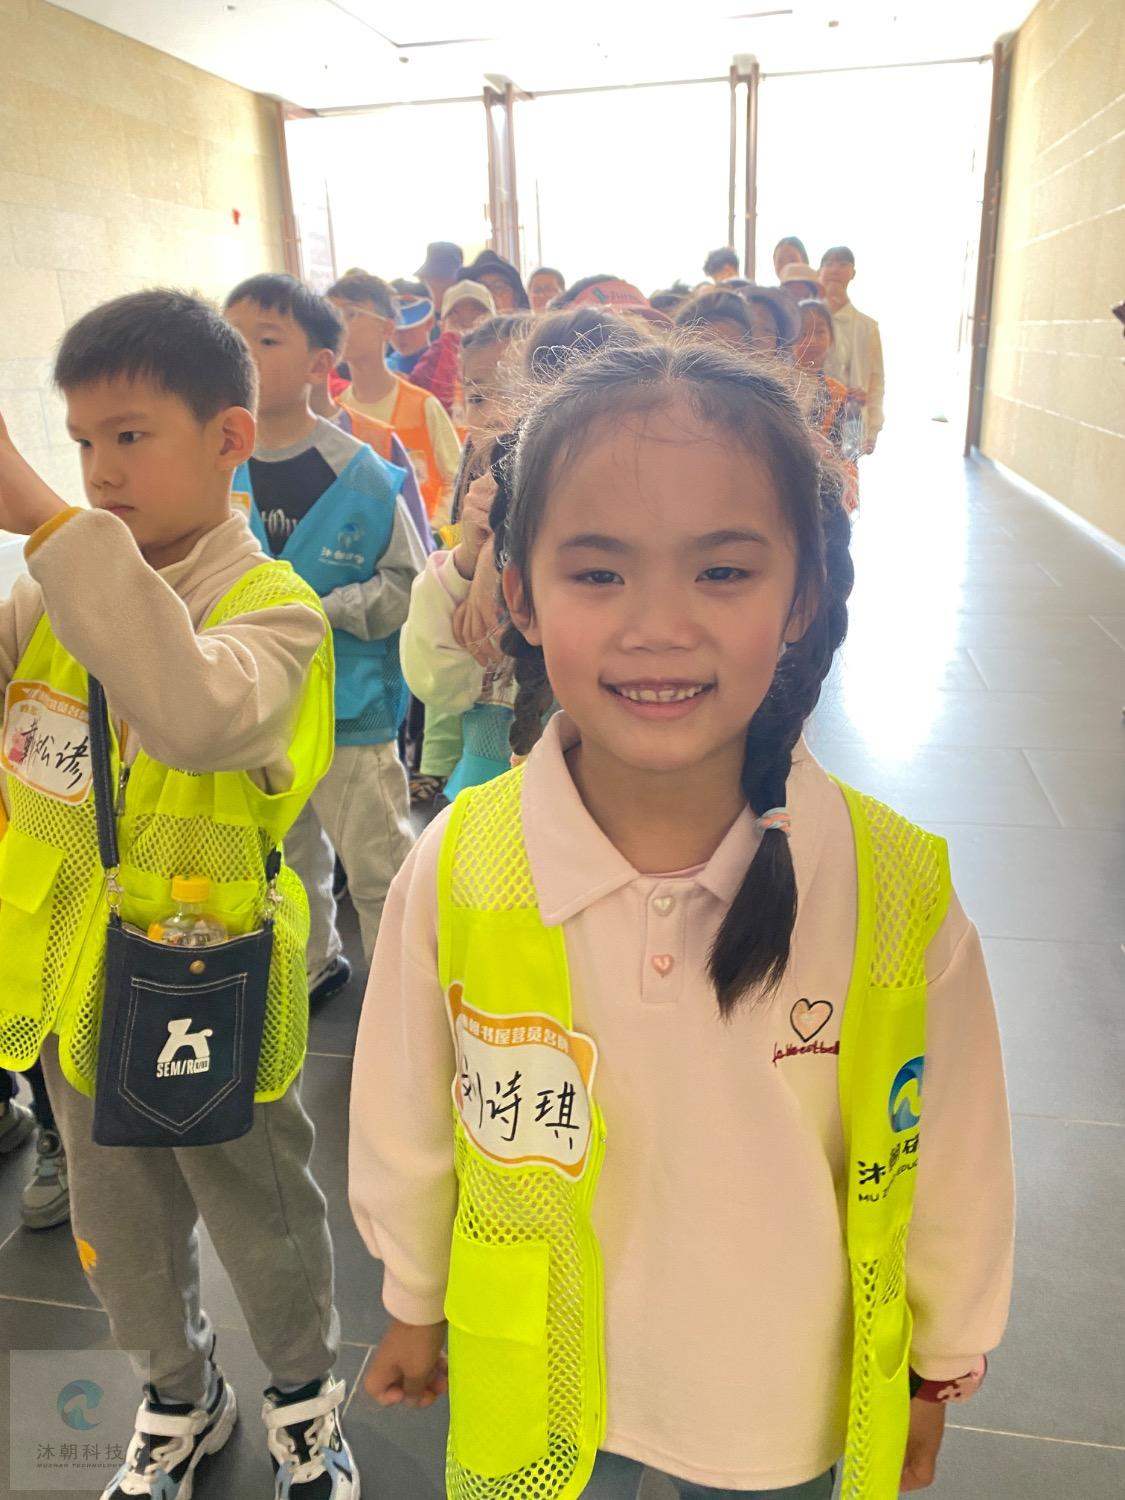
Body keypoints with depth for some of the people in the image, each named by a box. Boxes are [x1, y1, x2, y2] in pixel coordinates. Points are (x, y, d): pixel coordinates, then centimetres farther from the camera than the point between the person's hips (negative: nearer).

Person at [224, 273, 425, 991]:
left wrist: (321, 609, -19)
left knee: (378, 867, 6)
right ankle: (314, 965, 44)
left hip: (350, 705, -5)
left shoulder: (361, 473, -13)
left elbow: (410, 585, -12)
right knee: (284, 858, 22)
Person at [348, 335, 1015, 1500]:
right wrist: (415, 1303, 9)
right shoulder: (455, 871, -24)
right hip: (539, 1396, 1)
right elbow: (403, 1123, -6)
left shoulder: (896, 890, -25)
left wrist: (936, 1363, 7)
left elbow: (948, 1155, -8)